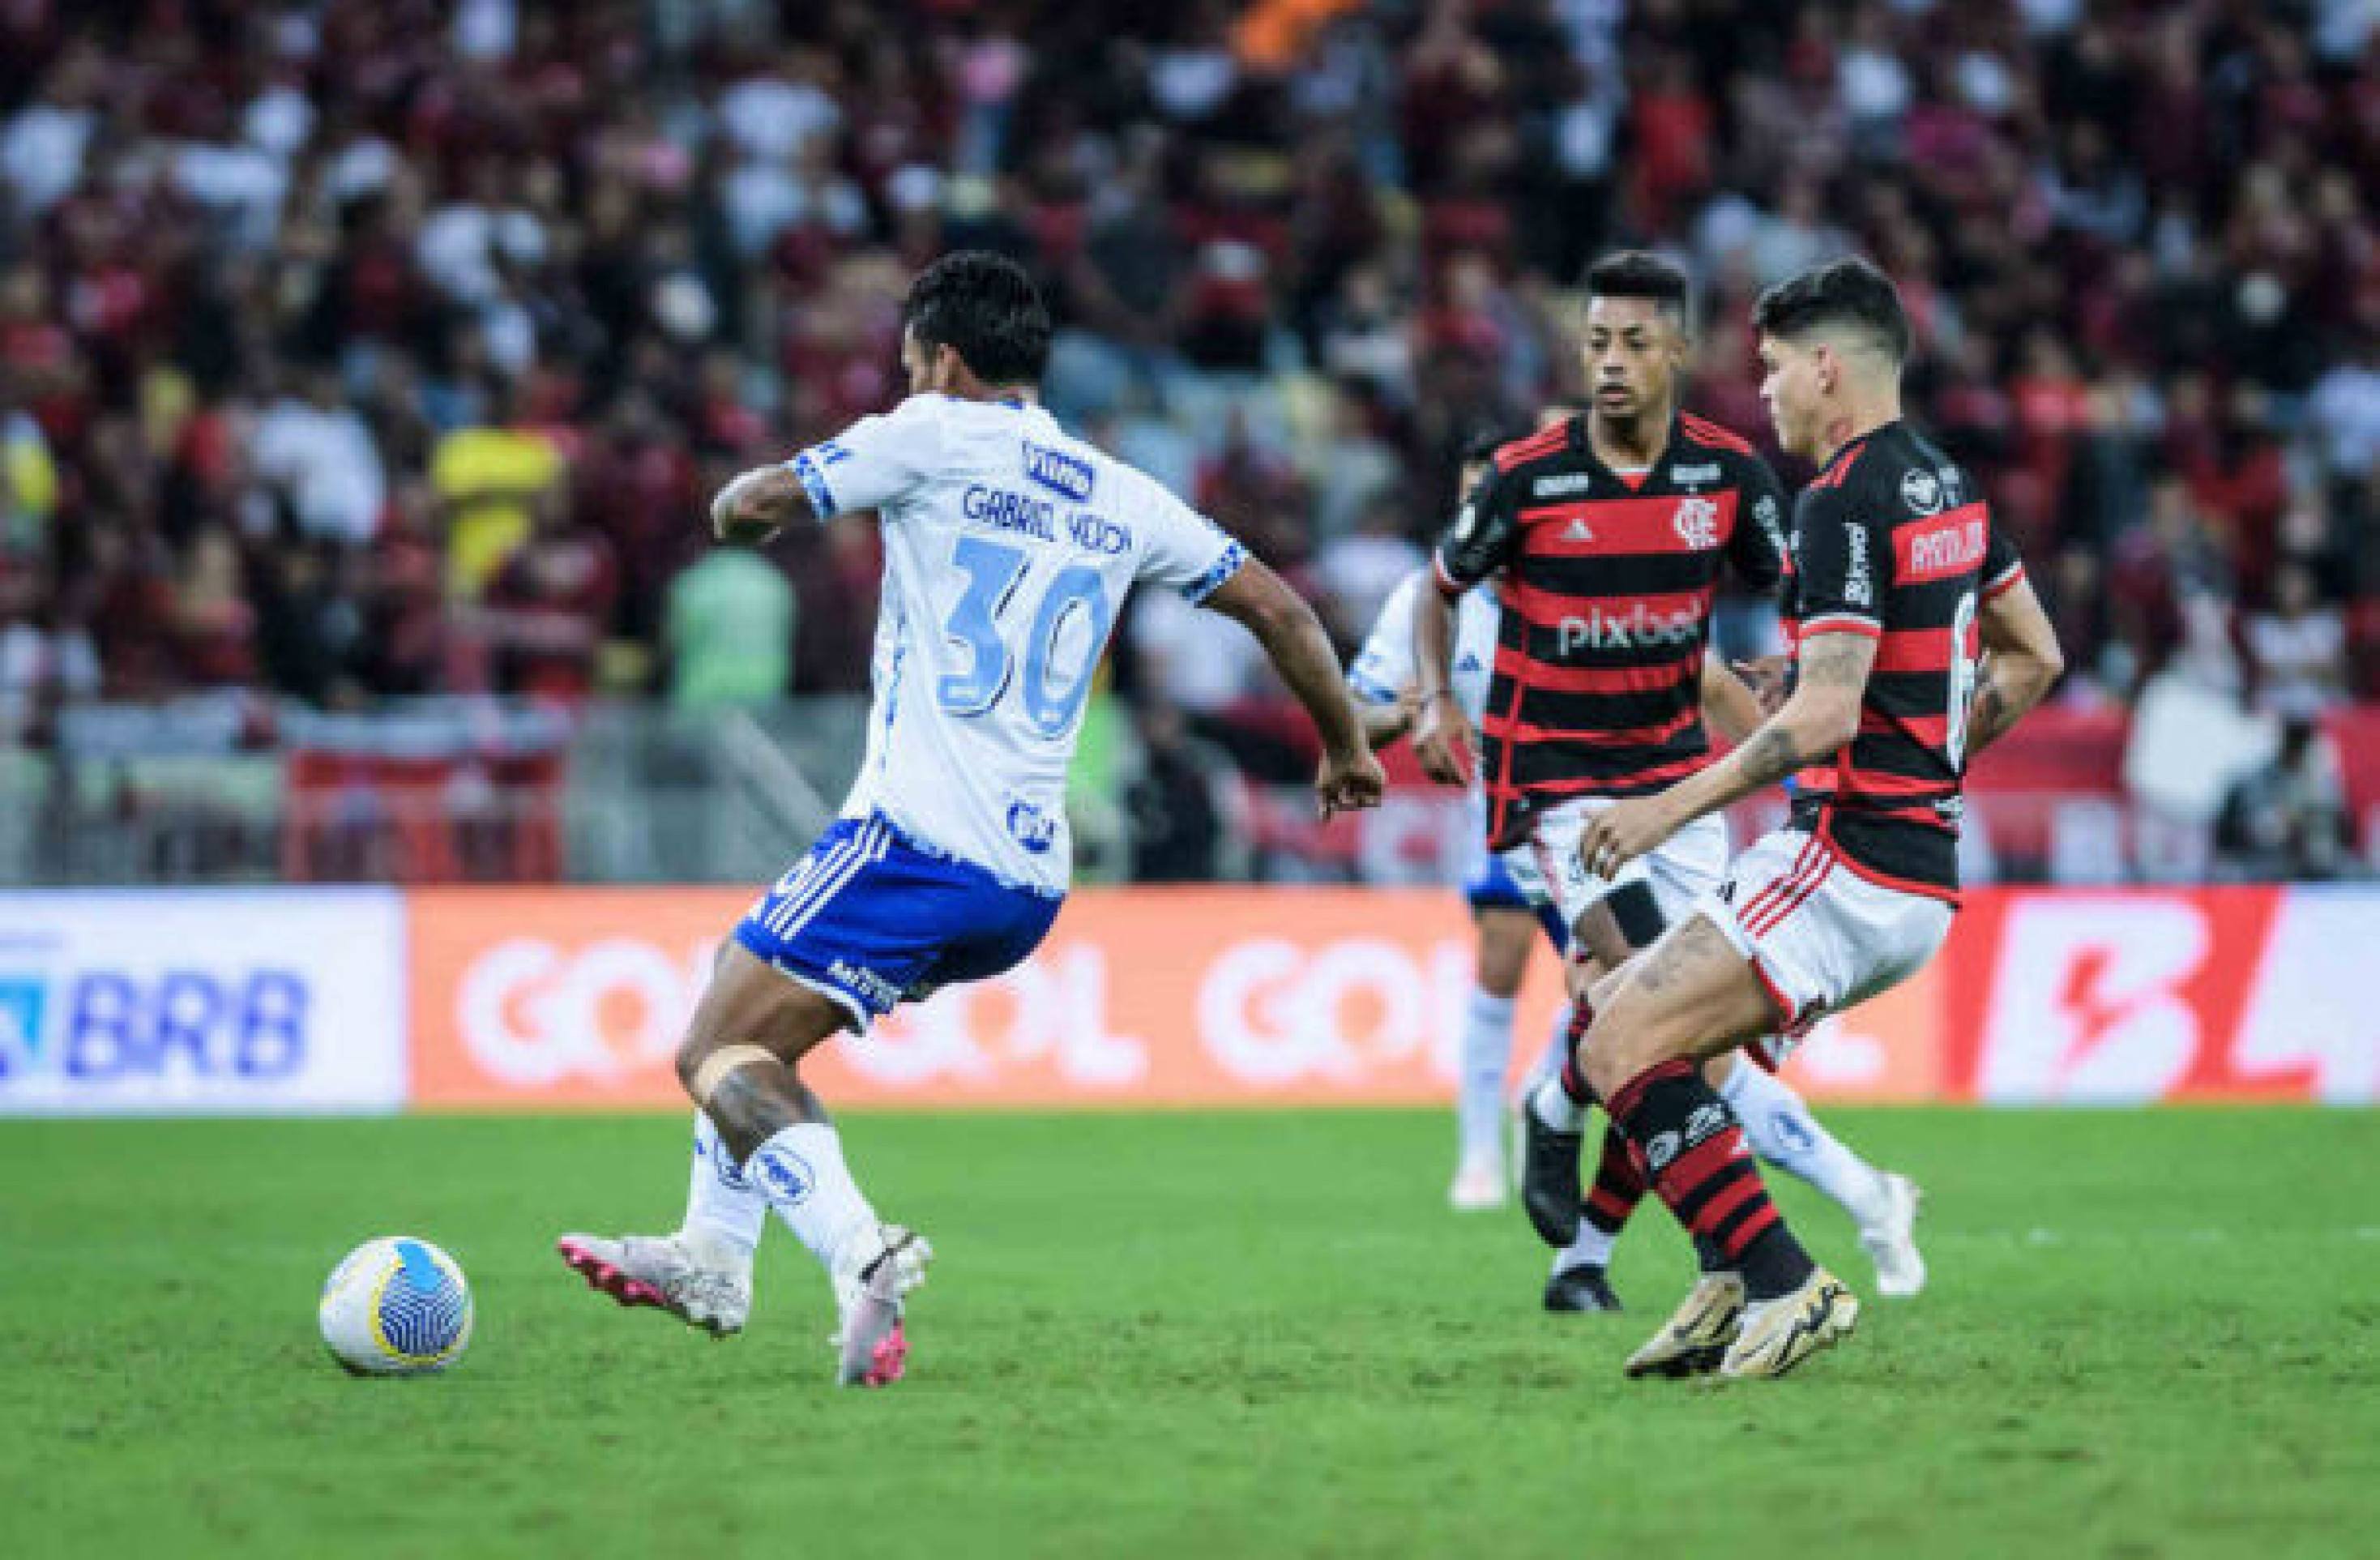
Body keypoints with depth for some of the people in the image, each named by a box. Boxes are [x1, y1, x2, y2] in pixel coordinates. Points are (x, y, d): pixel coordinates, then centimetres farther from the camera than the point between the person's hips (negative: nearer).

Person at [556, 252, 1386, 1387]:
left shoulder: (938, 436, -2)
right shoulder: (1120, 499, 15)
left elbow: (752, 505, -4)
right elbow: (1277, 607, 19)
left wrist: (741, 511, 21)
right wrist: (1346, 747, 34)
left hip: (917, 839, -8)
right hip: (1034, 882, 8)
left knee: (719, 1057, -10)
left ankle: (861, 1258, -32)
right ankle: (712, 1258, 20)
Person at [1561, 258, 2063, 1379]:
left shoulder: (1846, 501, -15)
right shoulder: (1944, 483, 15)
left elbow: (1825, 715, -22)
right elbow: (2033, 658, 24)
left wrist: (1672, 807, -19)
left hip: (1850, 859, -10)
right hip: (1924, 874, 10)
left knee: (1622, 1045, -13)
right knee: (1627, 1024, 16)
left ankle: (1786, 1286, -18)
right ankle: (1735, 1288, 8)